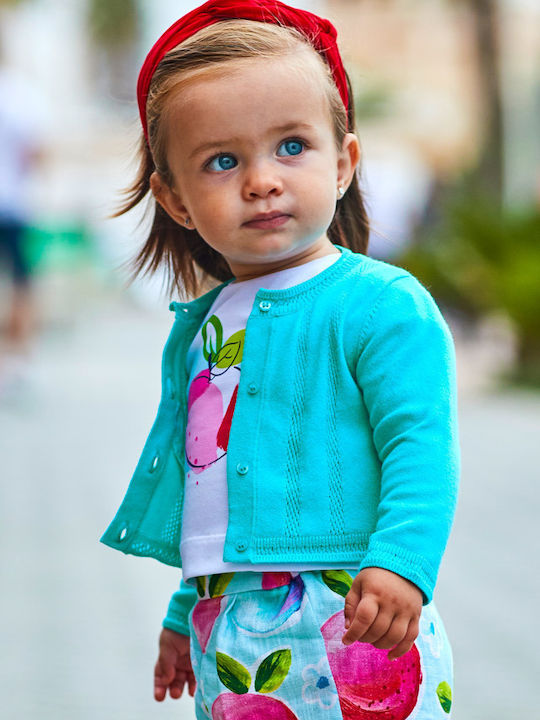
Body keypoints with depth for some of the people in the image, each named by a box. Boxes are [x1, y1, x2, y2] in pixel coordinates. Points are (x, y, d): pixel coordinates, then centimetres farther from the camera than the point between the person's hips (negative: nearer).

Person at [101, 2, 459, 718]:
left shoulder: (380, 303, -8)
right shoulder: (201, 327, 13)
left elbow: (420, 445, -15)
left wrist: (402, 561, -30)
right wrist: (186, 612, 28)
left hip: (350, 625, -6)